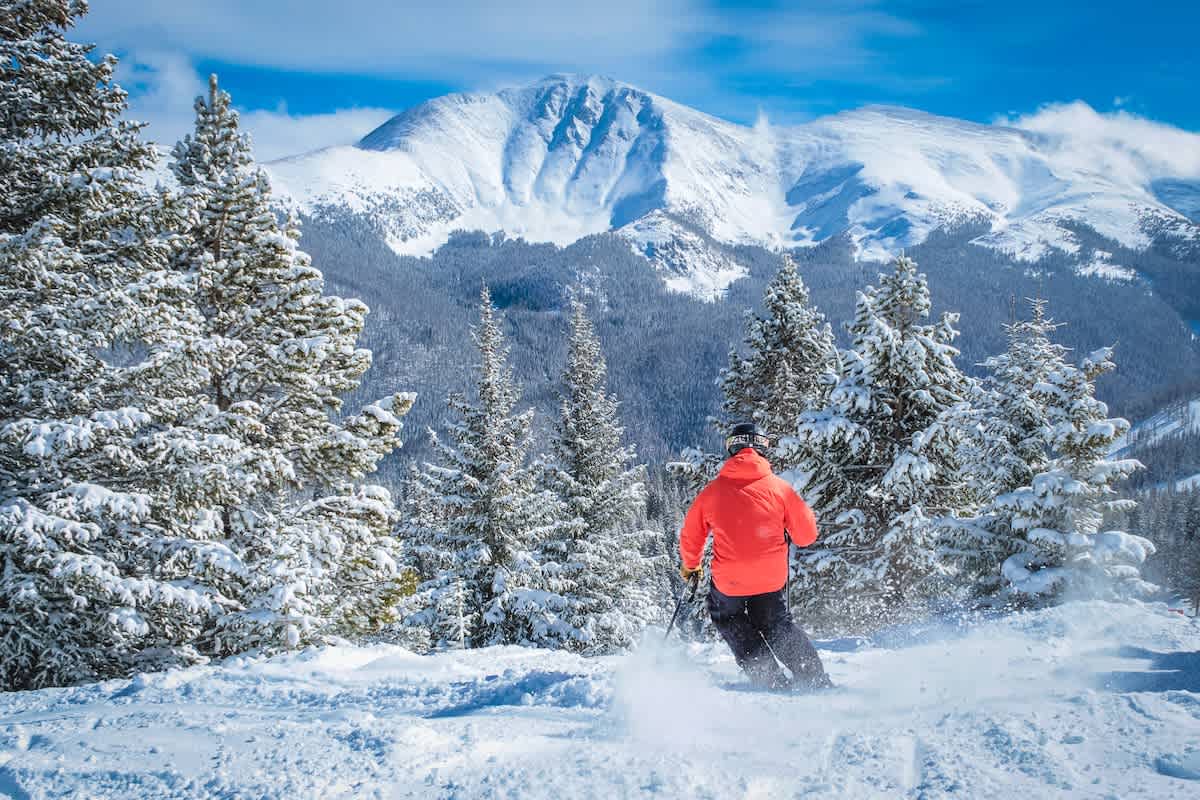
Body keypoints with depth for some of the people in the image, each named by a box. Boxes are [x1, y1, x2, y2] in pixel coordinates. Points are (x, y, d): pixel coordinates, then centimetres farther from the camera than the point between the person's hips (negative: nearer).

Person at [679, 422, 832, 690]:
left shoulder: (712, 491, -2)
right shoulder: (779, 487, -4)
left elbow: (690, 538, 9)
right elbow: (807, 535, 1)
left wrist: (691, 566, 28)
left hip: (729, 580, -1)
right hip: (771, 578, 1)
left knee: (726, 618, 25)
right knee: (776, 625, 25)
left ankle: (772, 681, 17)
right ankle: (817, 681, 23)